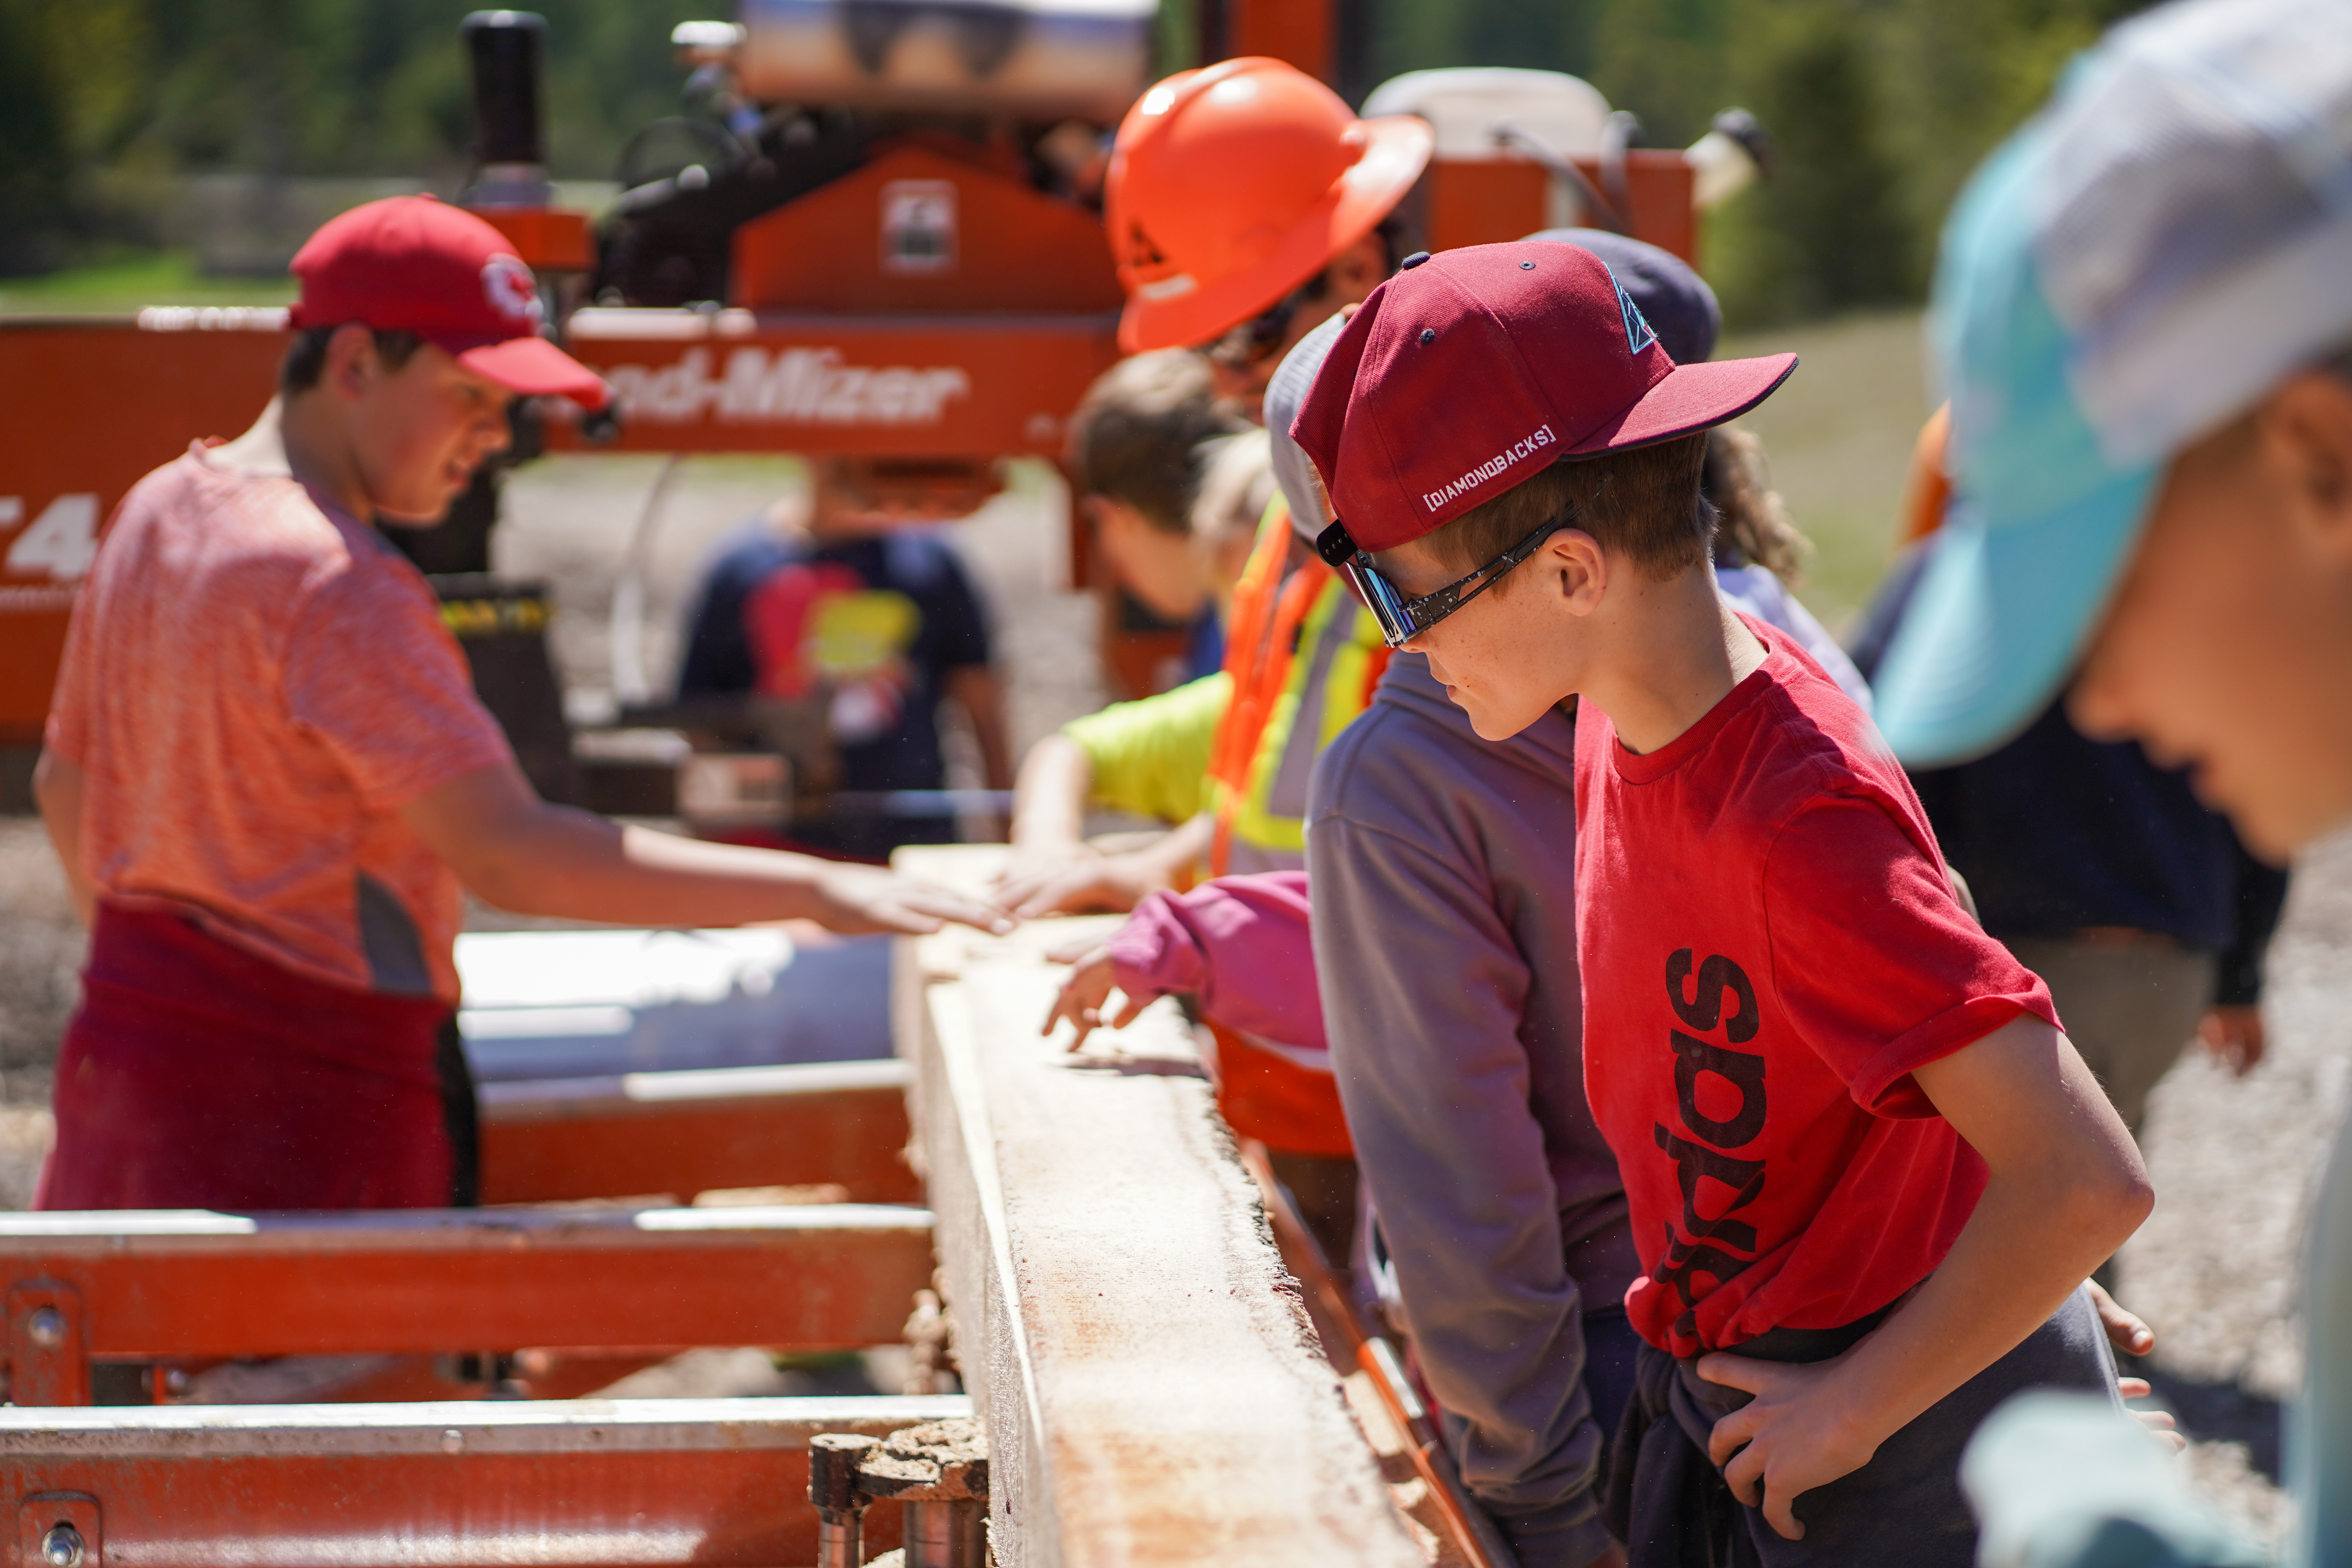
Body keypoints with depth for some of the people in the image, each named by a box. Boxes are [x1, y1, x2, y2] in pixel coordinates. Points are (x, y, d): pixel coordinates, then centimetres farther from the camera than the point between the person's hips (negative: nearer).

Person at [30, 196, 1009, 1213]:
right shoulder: (336, 585, -21)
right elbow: (506, 854, -30)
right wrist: (811, 890, -32)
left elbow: (67, 783, 21)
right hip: (298, 1091, -10)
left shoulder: (157, 512, 9)